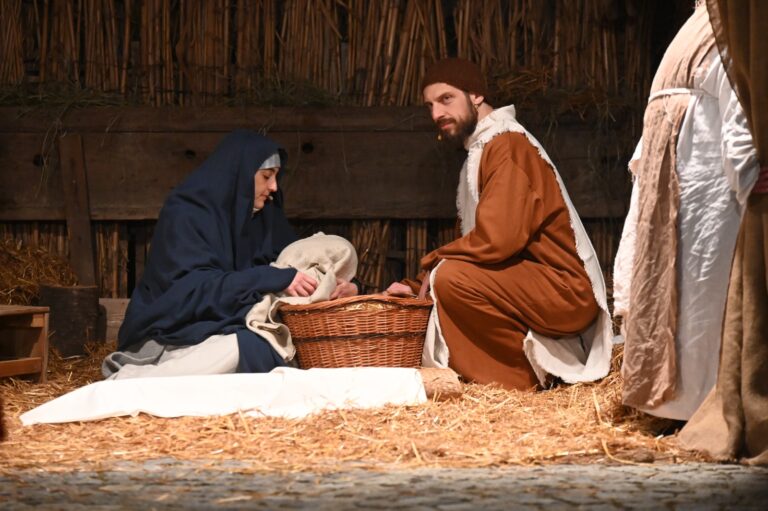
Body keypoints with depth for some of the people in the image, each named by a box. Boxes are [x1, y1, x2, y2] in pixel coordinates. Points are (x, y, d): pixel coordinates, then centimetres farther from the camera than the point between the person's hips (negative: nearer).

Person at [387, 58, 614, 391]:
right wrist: (419, 285, 6)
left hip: (566, 289, -11)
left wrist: (431, 263, -10)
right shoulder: (482, 150, 18)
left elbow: (495, 240, -25)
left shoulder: (508, 145, -13)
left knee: (452, 277, -28)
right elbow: (483, 243, 17)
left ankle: (526, 375, -12)